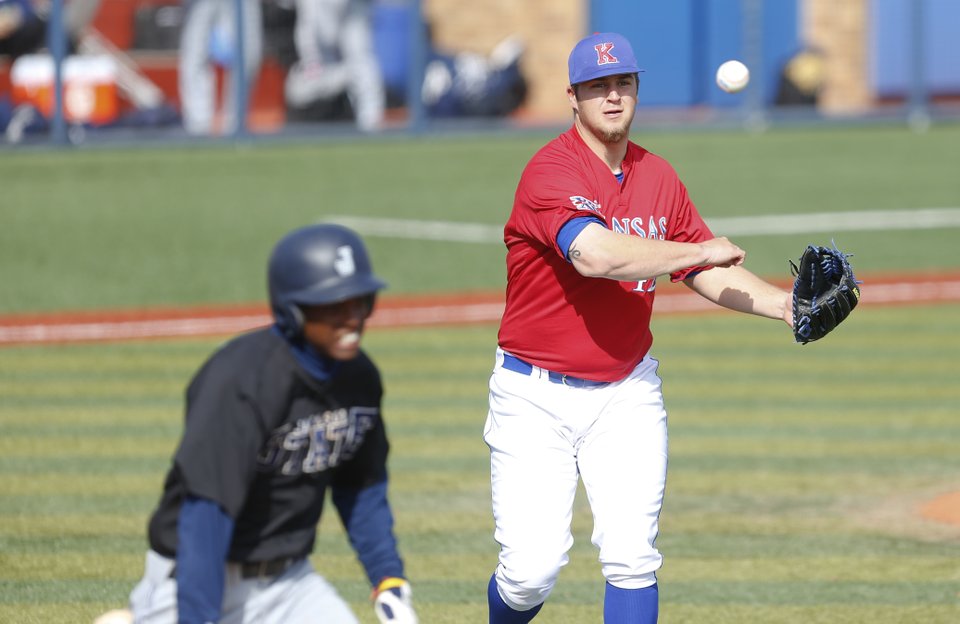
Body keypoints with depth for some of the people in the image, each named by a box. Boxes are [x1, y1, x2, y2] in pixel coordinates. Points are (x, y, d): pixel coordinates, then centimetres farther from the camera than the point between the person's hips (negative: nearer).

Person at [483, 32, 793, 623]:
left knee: (632, 559, -7)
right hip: (536, 396, -5)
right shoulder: (551, 171, -16)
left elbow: (706, 273, 13)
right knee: (532, 568, -8)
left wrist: (782, 304, -4)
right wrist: (701, 251, -23)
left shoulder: (659, 177, 6)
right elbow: (596, 254, -32)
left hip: (627, 394, 5)